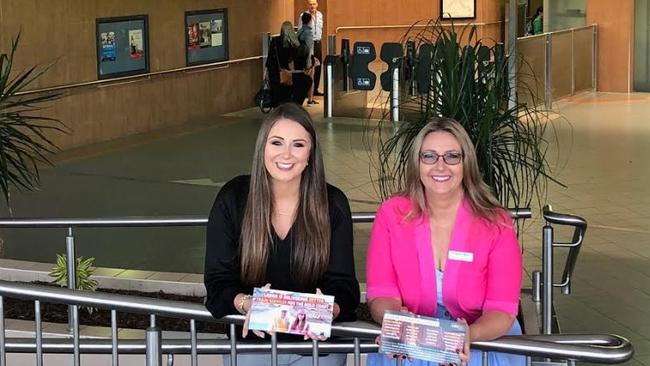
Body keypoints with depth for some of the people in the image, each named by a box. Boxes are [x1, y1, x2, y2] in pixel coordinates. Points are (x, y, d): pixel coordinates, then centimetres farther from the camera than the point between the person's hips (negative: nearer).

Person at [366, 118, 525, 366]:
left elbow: (502, 310, -9)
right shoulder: (391, 214, -2)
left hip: (484, 336, -1)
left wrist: (469, 336, -31)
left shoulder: (496, 224, -6)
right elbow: (381, 294, -4)